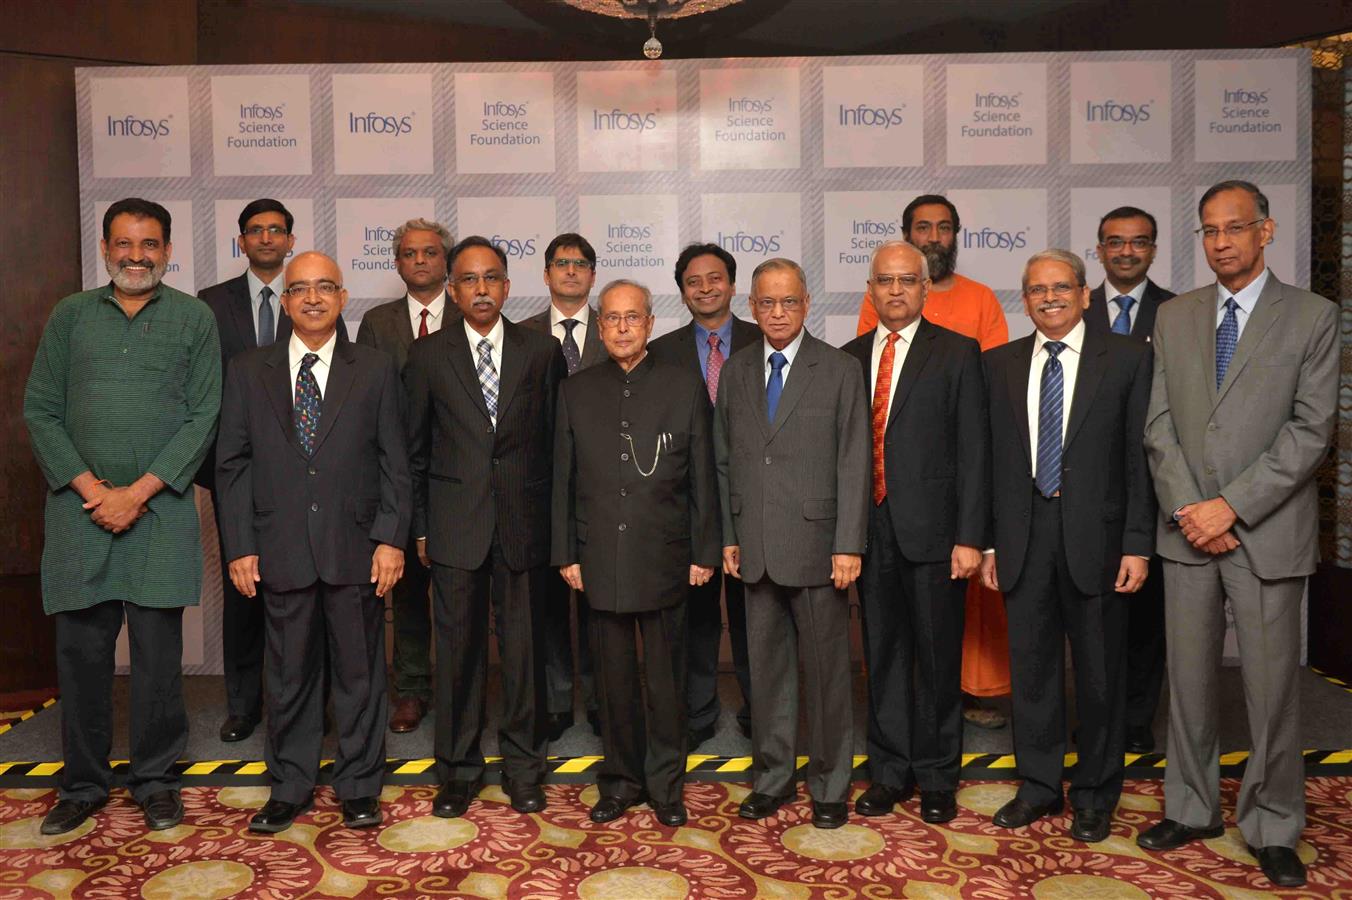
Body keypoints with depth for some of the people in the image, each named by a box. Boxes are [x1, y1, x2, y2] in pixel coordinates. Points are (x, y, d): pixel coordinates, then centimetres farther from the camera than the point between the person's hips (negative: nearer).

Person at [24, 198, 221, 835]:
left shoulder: (193, 319, 4)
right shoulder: (70, 316, 10)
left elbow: (202, 417, -2)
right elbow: (39, 411, 6)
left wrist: (137, 493, -9)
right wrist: (90, 488, -7)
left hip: (160, 511, -1)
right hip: (79, 508, 2)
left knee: (158, 651, 3)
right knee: (80, 650, 6)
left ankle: (155, 778, 18)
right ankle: (83, 783, 21)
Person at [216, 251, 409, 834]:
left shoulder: (376, 370, 4)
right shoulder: (249, 372, 7)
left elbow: (394, 462, 2)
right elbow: (232, 464, 6)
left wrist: (391, 539, -6)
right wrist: (240, 546, -1)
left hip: (355, 548, -1)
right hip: (281, 550, 1)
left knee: (359, 671, 8)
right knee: (288, 675, 10)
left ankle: (359, 786, 22)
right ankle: (289, 788, 26)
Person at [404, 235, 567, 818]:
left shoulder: (542, 351, 5)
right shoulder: (428, 355, 4)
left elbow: (556, 440, 6)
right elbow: (416, 449, 8)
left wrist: (557, 520, 2)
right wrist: (420, 526, 4)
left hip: (524, 523, 0)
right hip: (455, 524, 0)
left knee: (524, 647, 6)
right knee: (458, 649, 6)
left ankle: (522, 767, 21)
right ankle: (459, 768, 21)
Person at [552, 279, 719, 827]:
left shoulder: (685, 387, 2)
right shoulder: (576, 392, 8)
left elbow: (702, 478, 2)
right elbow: (563, 480, 8)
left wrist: (704, 552, -1)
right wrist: (565, 554, 3)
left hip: (664, 558, -1)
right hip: (600, 559, 2)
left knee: (666, 679, 6)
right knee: (613, 679, 10)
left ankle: (666, 786, 21)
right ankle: (620, 781, 25)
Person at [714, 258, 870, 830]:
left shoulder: (841, 371, -2)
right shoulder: (736, 373, 10)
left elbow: (853, 465, -5)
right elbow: (724, 461, 13)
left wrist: (849, 546, -10)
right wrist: (728, 536, 7)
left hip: (816, 544, -3)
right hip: (755, 547, 4)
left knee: (826, 669, 5)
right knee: (766, 666, 12)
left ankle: (830, 784, 20)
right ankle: (772, 778, 27)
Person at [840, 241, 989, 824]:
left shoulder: (958, 354, 0)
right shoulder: (849, 358, 11)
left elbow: (973, 449, -5)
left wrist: (970, 537, -11)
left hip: (932, 529, -3)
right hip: (871, 530, 3)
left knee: (939, 657, 6)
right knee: (883, 656, 12)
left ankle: (937, 778, 21)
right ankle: (889, 771, 25)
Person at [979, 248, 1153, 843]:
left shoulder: (1127, 358, 0)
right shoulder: (998, 365, 8)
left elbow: (1139, 456, -3)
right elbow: (991, 458, 7)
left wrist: (1138, 543, -8)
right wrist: (987, 541, 3)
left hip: (1094, 535, -2)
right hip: (1023, 535, 3)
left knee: (1100, 670, 8)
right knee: (1031, 665, 11)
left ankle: (1094, 794, 24)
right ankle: (1039, 785, 27)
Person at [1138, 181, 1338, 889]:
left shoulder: (1313, 317, -1)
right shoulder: (1173, 319, 9)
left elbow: (1311, 430, -8)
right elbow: (1159, 427, 5)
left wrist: (1231, 506, -14)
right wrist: (1187, 510, -7)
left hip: (1267, 532, -3)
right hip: (1187, 531, 3)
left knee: (1272, 684, 4)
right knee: (1188, 678, 11)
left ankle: (1271, 828, 19)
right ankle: (1192, 809, 25)